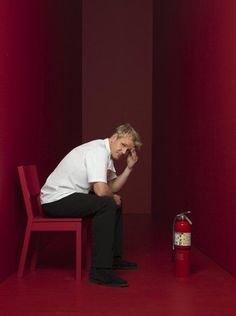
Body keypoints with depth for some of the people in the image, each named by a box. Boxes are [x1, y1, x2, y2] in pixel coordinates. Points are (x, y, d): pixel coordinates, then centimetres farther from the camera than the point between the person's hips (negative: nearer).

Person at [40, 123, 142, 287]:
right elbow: (101, 190, -29)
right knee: (107, 204, -26)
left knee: (115, 202, 17)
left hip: (68, 196, 11)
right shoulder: (98, 151, -20)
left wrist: (129, 168, 1)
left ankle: (114, 257, 24)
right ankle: (100, 270, -26)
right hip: (56, 199, -11)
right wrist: (113, 197, -8)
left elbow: (113, 188, 12)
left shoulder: (107, 154, 11)